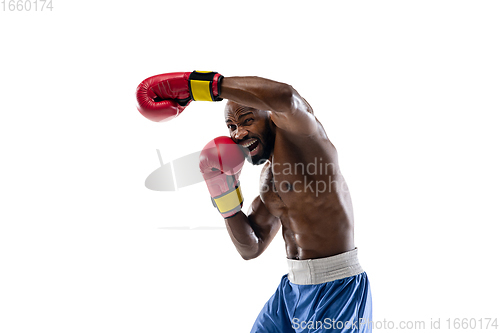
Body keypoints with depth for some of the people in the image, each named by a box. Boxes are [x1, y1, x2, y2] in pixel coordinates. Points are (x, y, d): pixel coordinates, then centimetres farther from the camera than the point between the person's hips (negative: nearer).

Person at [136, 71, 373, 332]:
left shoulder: (297, 131, -10)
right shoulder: (267, 175, 12)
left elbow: (285, 97, -36)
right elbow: (251, 248, 11)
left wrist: (197, 84, -30)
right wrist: (225, 196, -3)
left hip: (338, 289, -8)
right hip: (292, 288, 8)